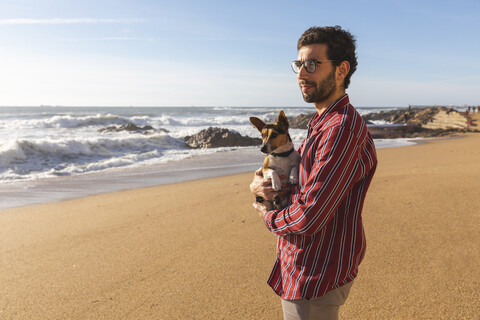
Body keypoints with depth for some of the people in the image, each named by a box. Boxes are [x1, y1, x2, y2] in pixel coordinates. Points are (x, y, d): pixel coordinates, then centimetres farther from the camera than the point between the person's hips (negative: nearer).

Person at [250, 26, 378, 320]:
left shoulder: (343, 129, -26)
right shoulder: (321, 124, 9)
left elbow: (308, 217, -29)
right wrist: (259, 183, -7)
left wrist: (269, 217, -8)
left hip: (314, 278, -10)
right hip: (306, 266, 10)